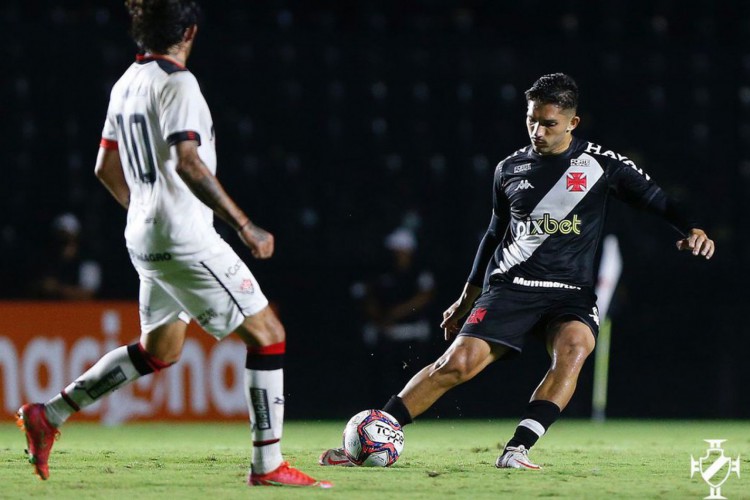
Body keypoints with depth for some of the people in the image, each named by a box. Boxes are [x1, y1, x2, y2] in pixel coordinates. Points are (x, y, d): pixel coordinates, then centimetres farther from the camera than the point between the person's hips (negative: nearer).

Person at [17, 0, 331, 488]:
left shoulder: (127, 83, 12)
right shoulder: (176, 83, -15)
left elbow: (107, 169, 20)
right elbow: (188, 164, -26)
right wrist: (245, 225, -24)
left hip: (146, 239, 9)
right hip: (185, 240, -9)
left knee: (158, 351, 22)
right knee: (268, 334, -3)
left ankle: (49, 415, 19)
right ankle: (268, 464, -4)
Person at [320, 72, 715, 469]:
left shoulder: (600, 163, 1)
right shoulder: (510, 170, 10)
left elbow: (654, 198, 4)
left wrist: (691, 229, -16)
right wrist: (467, 298, 27)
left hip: (571, 291, -1)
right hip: (510, 286, 1)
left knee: (574, 347, -34)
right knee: (459, 363, -16)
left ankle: (516, 450, -36)